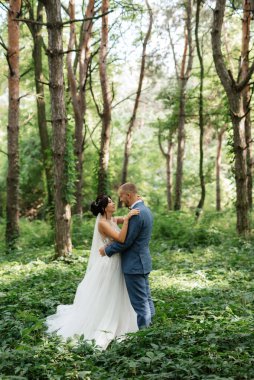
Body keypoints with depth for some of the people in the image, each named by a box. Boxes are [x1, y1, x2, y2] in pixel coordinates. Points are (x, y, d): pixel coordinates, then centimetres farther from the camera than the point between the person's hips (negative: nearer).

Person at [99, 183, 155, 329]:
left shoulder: (136, 214, -22)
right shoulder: (145, 210, 10)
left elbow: (125, 241, -20)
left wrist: (107, 250, -7)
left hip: (134, 265, -10)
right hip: (143, 261, 10)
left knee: (139, 302, -1)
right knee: (146, 298, 16)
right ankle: (149, 323, 24)